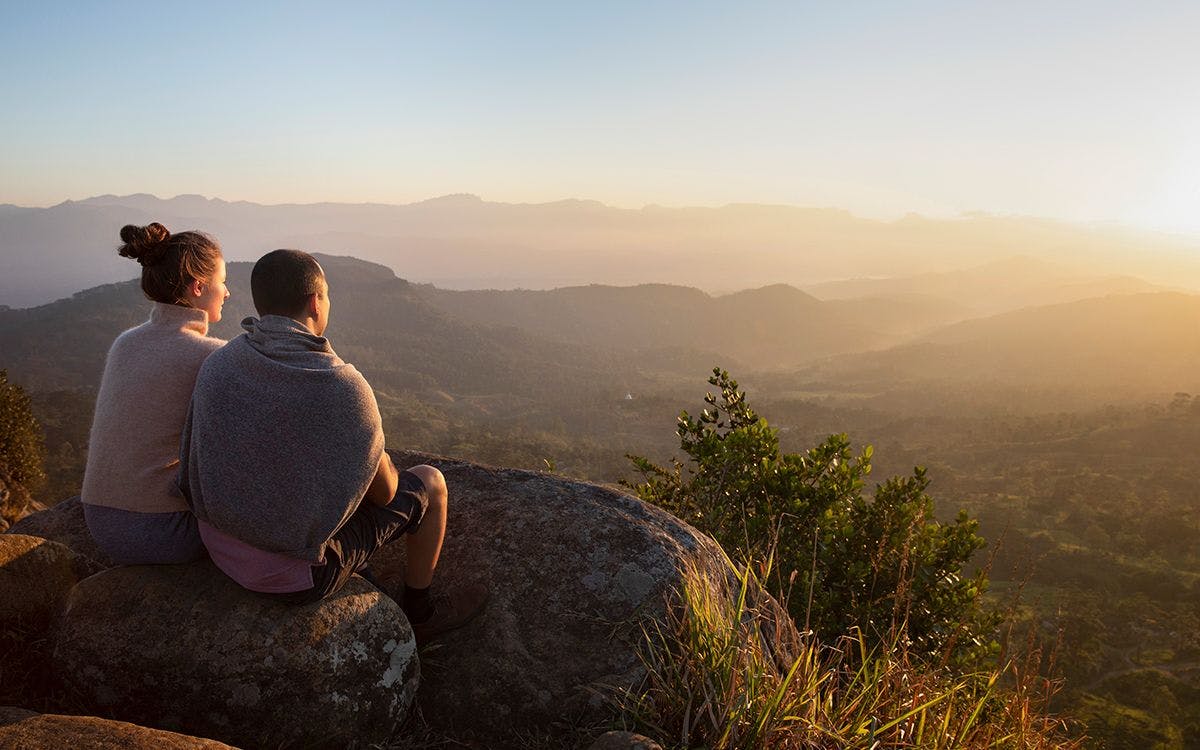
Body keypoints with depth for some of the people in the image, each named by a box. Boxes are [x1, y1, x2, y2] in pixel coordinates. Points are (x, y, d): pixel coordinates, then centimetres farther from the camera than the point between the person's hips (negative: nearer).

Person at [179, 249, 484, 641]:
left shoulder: (216, 365, -6)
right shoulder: (344, 387, -25)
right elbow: (384, 491, -12)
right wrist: (387, 466, 13)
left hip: (221, 548, 7)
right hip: (296, 571, -6)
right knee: (431, 482, 11)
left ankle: (355, 578, 50)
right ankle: (418, 612, 31)